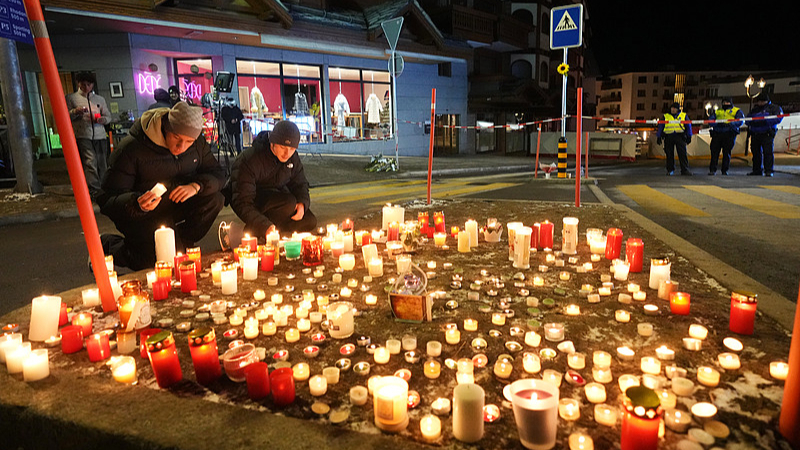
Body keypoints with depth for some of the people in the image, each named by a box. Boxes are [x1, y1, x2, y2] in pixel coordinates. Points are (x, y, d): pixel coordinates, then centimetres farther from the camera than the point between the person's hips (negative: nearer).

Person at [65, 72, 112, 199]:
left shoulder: (100, 99, 22)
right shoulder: (71, 98, 13)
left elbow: (108, 116, 24)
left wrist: (103, 119, 0)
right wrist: (75, 111, -12)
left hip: (100, 136, 4)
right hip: (83, 136, -4)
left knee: (102, 164, 2)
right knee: (90, 162, -18)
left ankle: (102, 191, 12)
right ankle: (94, 191, -23)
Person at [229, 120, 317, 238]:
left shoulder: (293, 157, -8)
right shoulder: (249, 160, -27)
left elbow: (300, 184, 5)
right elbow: (242, 203, -31)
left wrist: (302, 204, -20)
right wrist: (266, 227, -45)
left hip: (277, 195, 7)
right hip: (254, 201, -7)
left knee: (310, 221, -12)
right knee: (289, 202, -34)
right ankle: (251, 230, -16)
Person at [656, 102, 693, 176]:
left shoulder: (683, 115, 12)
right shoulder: (665, 116, 12)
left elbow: (688, 126, 14)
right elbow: (660, 127, 13)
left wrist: (689, 136, 8)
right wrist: (658, 136, 7)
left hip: (680, 136, 0)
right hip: (668, 137, 1)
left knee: (682, 153, -7)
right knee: (669, 154, 2)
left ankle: (685, 170, -5)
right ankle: (670, 170, 11)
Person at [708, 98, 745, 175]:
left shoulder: (737, 111, 15)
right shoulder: (717, 111, 25)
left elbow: (740, 121, -1)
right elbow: (710, 119, 9)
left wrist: (730, 124, -19)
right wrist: (718, 123, -11)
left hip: (729, 133, -2)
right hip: (717, 133, 2)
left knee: (727, 152, -4)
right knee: (714, 151, -7)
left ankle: (725, 170, 1)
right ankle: (712, 170, -6)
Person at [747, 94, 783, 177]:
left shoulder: (774, 108, 4)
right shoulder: (755, 110, 21)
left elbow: (778, 118, -9)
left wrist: (765, 121, -21)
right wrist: (752, 122, -6)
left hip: (767, 134, -5)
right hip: (755, 135, 5)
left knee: (767, 152, -11)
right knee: (756, 152, 8)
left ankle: (768, 171, -10)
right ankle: (757, 170, 17)